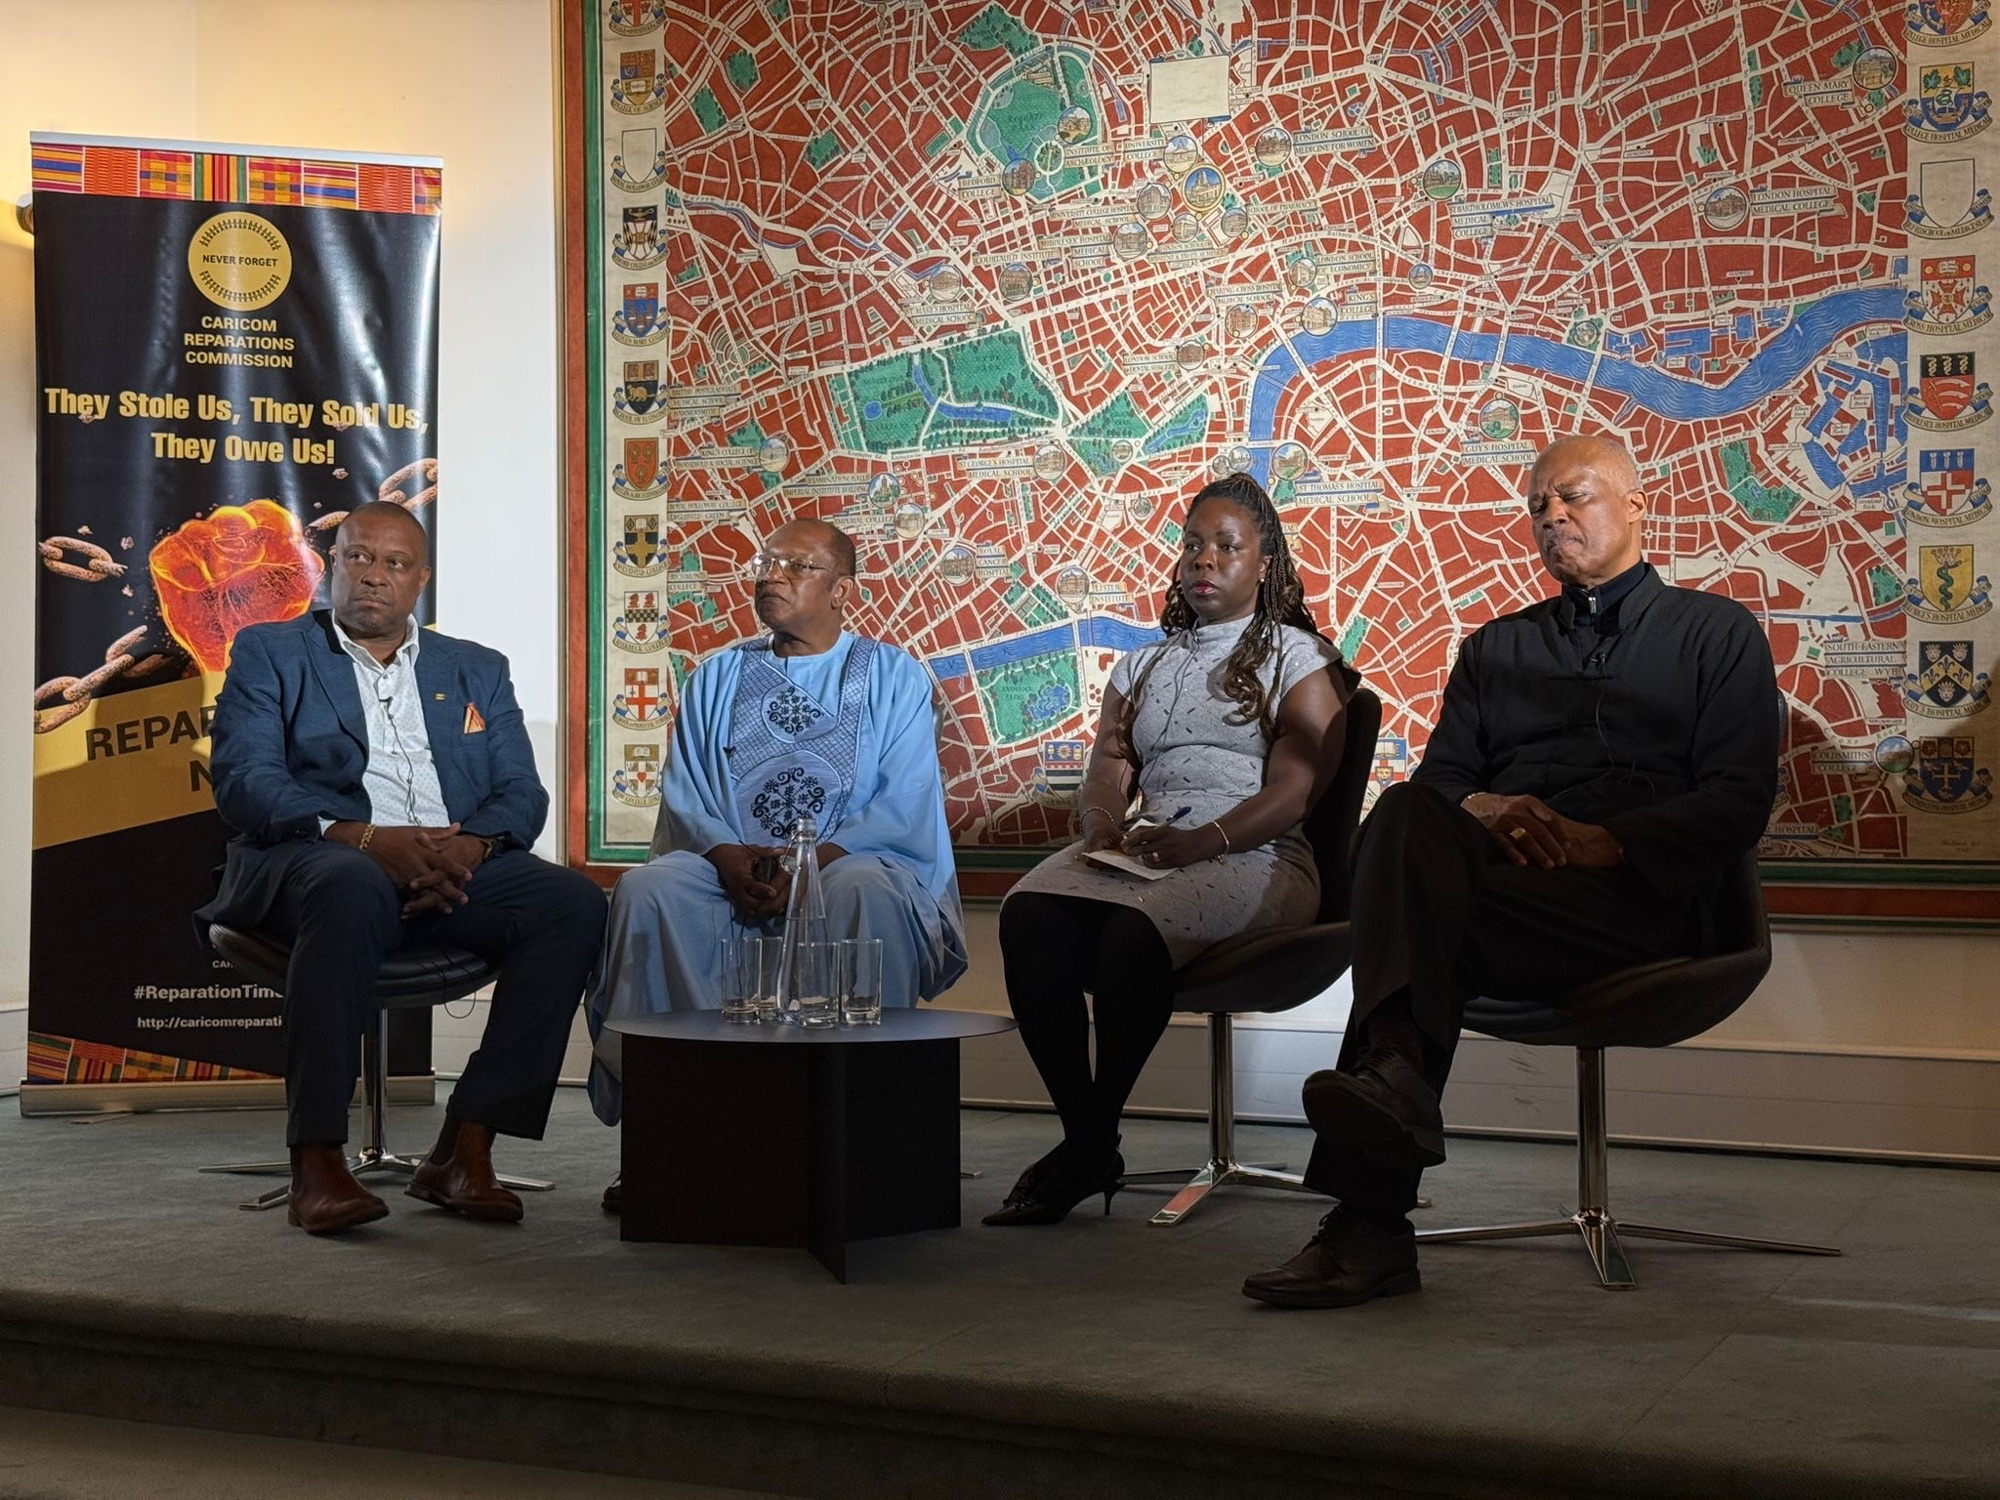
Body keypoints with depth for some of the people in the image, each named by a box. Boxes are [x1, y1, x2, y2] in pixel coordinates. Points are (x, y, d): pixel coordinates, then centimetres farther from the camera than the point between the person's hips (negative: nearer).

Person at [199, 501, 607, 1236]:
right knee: (353, 887, -40)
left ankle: (465, 1146, -23)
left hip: (454, 871, 4)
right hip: (314, 859, -3)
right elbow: (242, 780, -1)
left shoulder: (477, 671, 23)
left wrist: (469, 845, -13)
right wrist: (363, 838, -18)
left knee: (573, 901, -25)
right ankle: (316, 1160, -33)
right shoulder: (269, 653, 14)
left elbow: (521, 792, 12)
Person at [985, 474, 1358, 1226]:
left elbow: (1293, 789, -4)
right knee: (1028, 915, -28)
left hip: (1253, 856, -4)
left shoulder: (1299, 657, 10)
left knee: (1136, 928, -37)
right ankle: (1086, 1142, -23)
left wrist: (1201, 841, -19)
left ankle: (1093, 1143, -21)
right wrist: (1102, 825, -11)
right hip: (1143, 851, 5)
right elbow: (1106, 773, 14)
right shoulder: (1142, 667, 26)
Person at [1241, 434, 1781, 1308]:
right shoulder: (1496, 648, 32)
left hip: (1645, 894, -3)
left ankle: (1369, 1219, -40)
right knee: (1404, 813, -33)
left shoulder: (1717, 634, 19)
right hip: (1494, 869, 3)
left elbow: (1738, 802, 4)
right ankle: (1393, 1074, -50)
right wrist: (1480, 810, -7)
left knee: (1449, 921, -34)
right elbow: (1440, 776, 18)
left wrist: (1611, 842, -13)